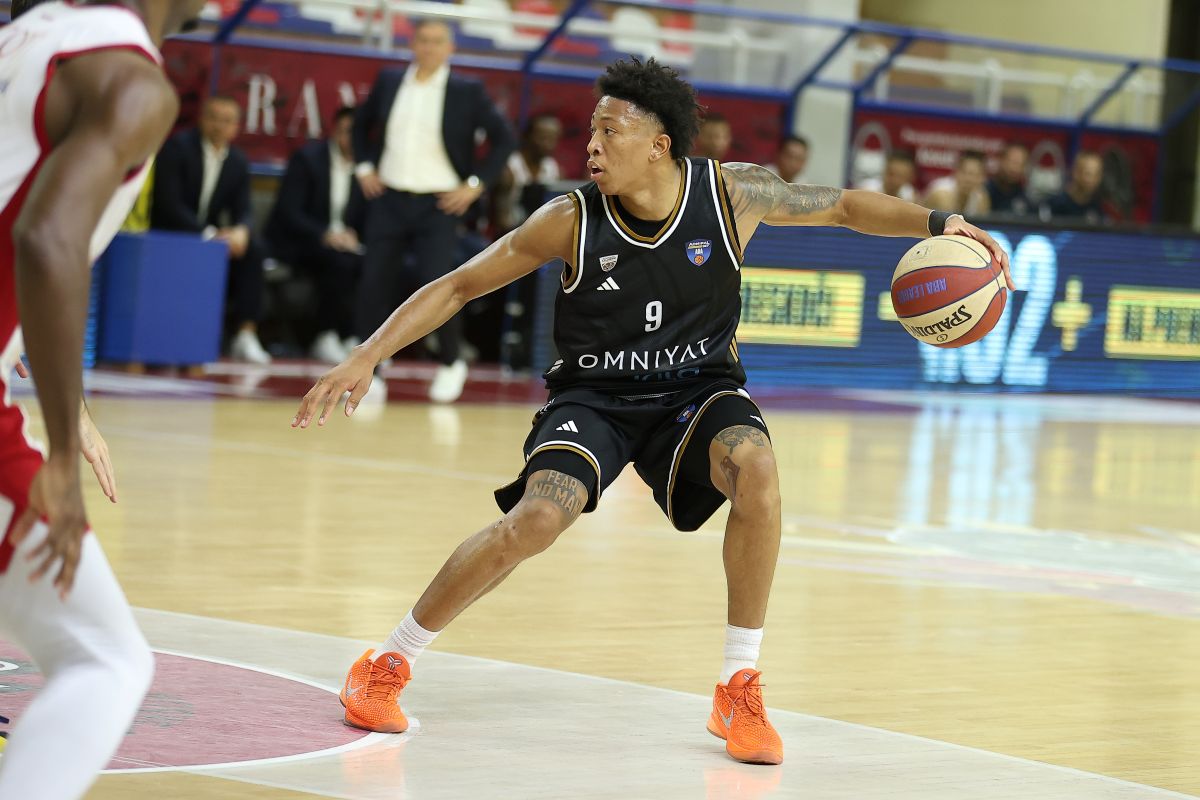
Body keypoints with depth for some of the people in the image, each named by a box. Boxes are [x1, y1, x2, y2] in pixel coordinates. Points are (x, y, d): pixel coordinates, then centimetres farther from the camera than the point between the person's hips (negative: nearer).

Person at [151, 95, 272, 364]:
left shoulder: (238, 161, 8)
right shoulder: (177, 146, -9)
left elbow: (243, 210, 3)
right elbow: (169, 203, -17)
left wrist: (240, 231, -23)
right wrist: (209, 233, -27)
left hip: (209, 235, 5)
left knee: (253, 248, -22)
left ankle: (245, 334, -26)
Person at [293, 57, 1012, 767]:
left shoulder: (732, 193, -16)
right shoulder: (572, 220, -18)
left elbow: (845, 206, -1)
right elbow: (458, 287, -9)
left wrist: (937, 223, -16)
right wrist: (368, 356, -18)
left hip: (699, 384, 1)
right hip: (594, 394, -1)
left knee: (755, 466, -32)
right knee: (536, 520, -26)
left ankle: (739, 692, -17)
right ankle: (388, 665, -5)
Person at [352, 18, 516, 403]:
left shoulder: (466, 92, -4)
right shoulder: (389, 81, 5)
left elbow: (504, 139, -1)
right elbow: (362, 123, 21)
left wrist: (475, 184, -7)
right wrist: (365, 167, 9)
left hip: (438, 205, -3)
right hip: (389, 199, 3)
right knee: (374, 286, -1)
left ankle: (450, 364, 13)